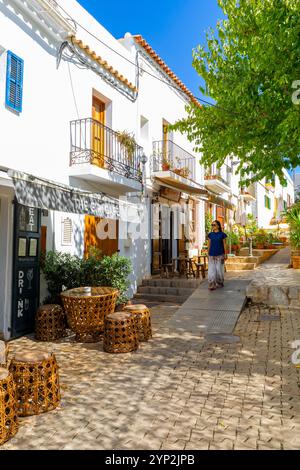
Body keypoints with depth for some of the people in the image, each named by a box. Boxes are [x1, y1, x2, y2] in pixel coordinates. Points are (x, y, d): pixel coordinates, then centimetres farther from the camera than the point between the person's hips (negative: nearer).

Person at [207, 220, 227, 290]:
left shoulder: (222, 234, -2)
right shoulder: (210, 234, 6)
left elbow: (224, 245, 0)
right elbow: (209, 245, 9)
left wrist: (225, 255, -3)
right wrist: (208, 254, 7)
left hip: (220, 255, -2)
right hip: (212, 255, 2)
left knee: (219, 269, 5)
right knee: (211, 270, -2)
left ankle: (220, 283, 24)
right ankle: (212, 285, 1)